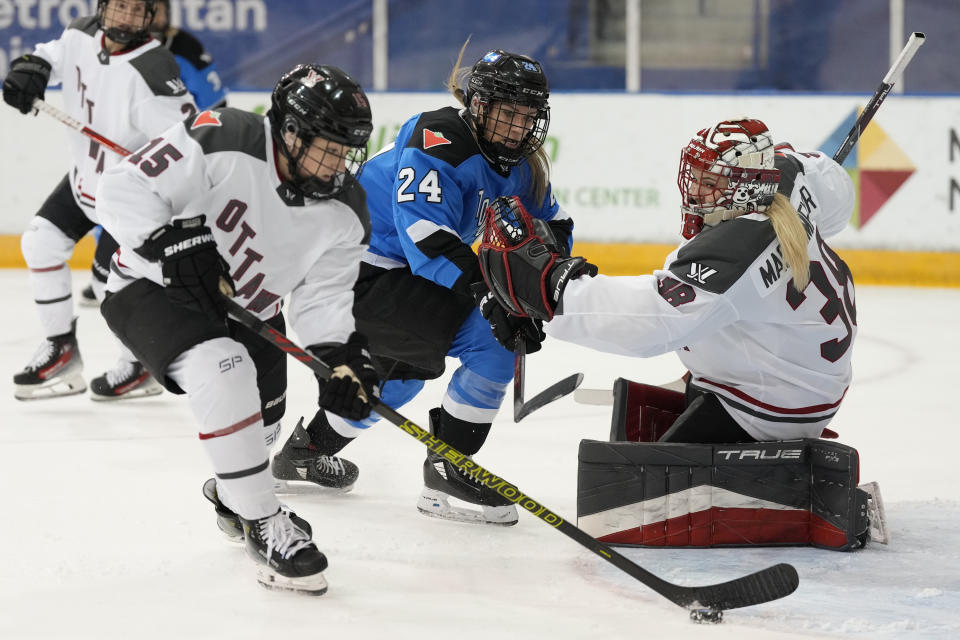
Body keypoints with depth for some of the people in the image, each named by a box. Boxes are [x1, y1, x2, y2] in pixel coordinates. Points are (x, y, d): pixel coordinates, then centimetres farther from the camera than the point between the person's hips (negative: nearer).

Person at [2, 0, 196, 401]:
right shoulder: (82, 35, -9)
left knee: (110, 273, -10)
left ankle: (142, 366, 13)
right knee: (40, 244, 6)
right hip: (87, 174, 8)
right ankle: (61, 352, 18)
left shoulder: (151, 70, -31)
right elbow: (53, 57, 12)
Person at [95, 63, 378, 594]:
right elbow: (122, 189, -25)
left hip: (246, 308, 7)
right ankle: (263, 523, -22)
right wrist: (174, 243, -36)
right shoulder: (220, 142, -28)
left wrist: (341, 358, -25)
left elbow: (323, 297, -8)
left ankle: (230, 492, 49)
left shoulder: (343, 212, -11)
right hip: (153, 288, -7)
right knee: (223, 370, -32)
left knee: (260, 421, 11)